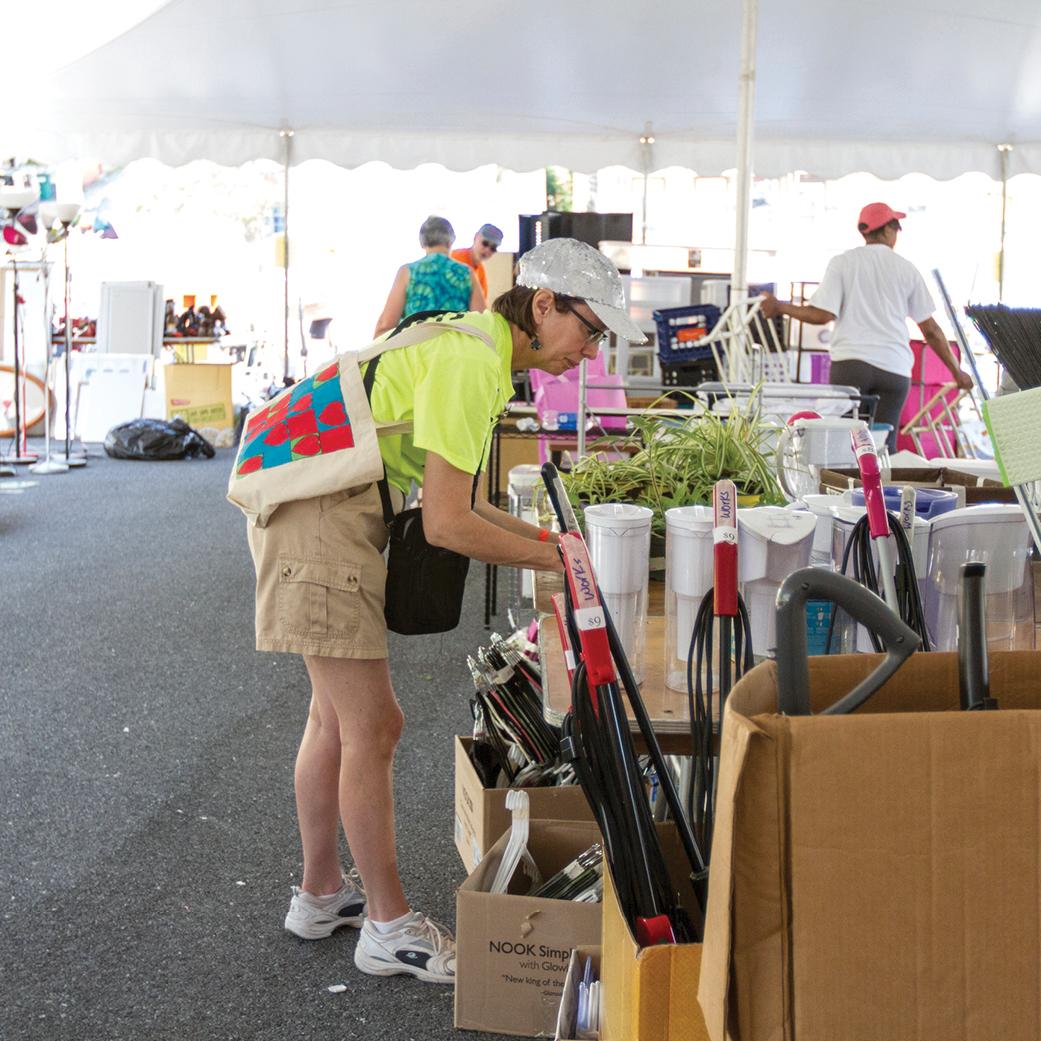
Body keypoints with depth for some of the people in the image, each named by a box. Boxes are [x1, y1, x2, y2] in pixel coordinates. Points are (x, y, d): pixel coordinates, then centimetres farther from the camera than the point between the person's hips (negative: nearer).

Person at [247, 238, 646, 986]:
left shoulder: (477, 348, 13)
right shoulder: (472, 362, -19)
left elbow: (447, 498, 14)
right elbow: (446, 524, -21)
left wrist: (542, 536, 7)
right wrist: (553, 556, -11)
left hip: (344, 511, 11)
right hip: (322, 522, -11)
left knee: (338, 715, 18)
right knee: (373, 727, -3)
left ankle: (321, 895, 32)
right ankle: (390, 926, 9)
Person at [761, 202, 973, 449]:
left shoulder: (843, 262, 5)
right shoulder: (906, 269, 11)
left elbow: (823, 315, -4)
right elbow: (931, 330, 12)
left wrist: (779, 307, 10)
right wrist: (956, 371, 22)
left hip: (850, 362, -1)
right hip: (894, 367, 2)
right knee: (884, 446, 2)